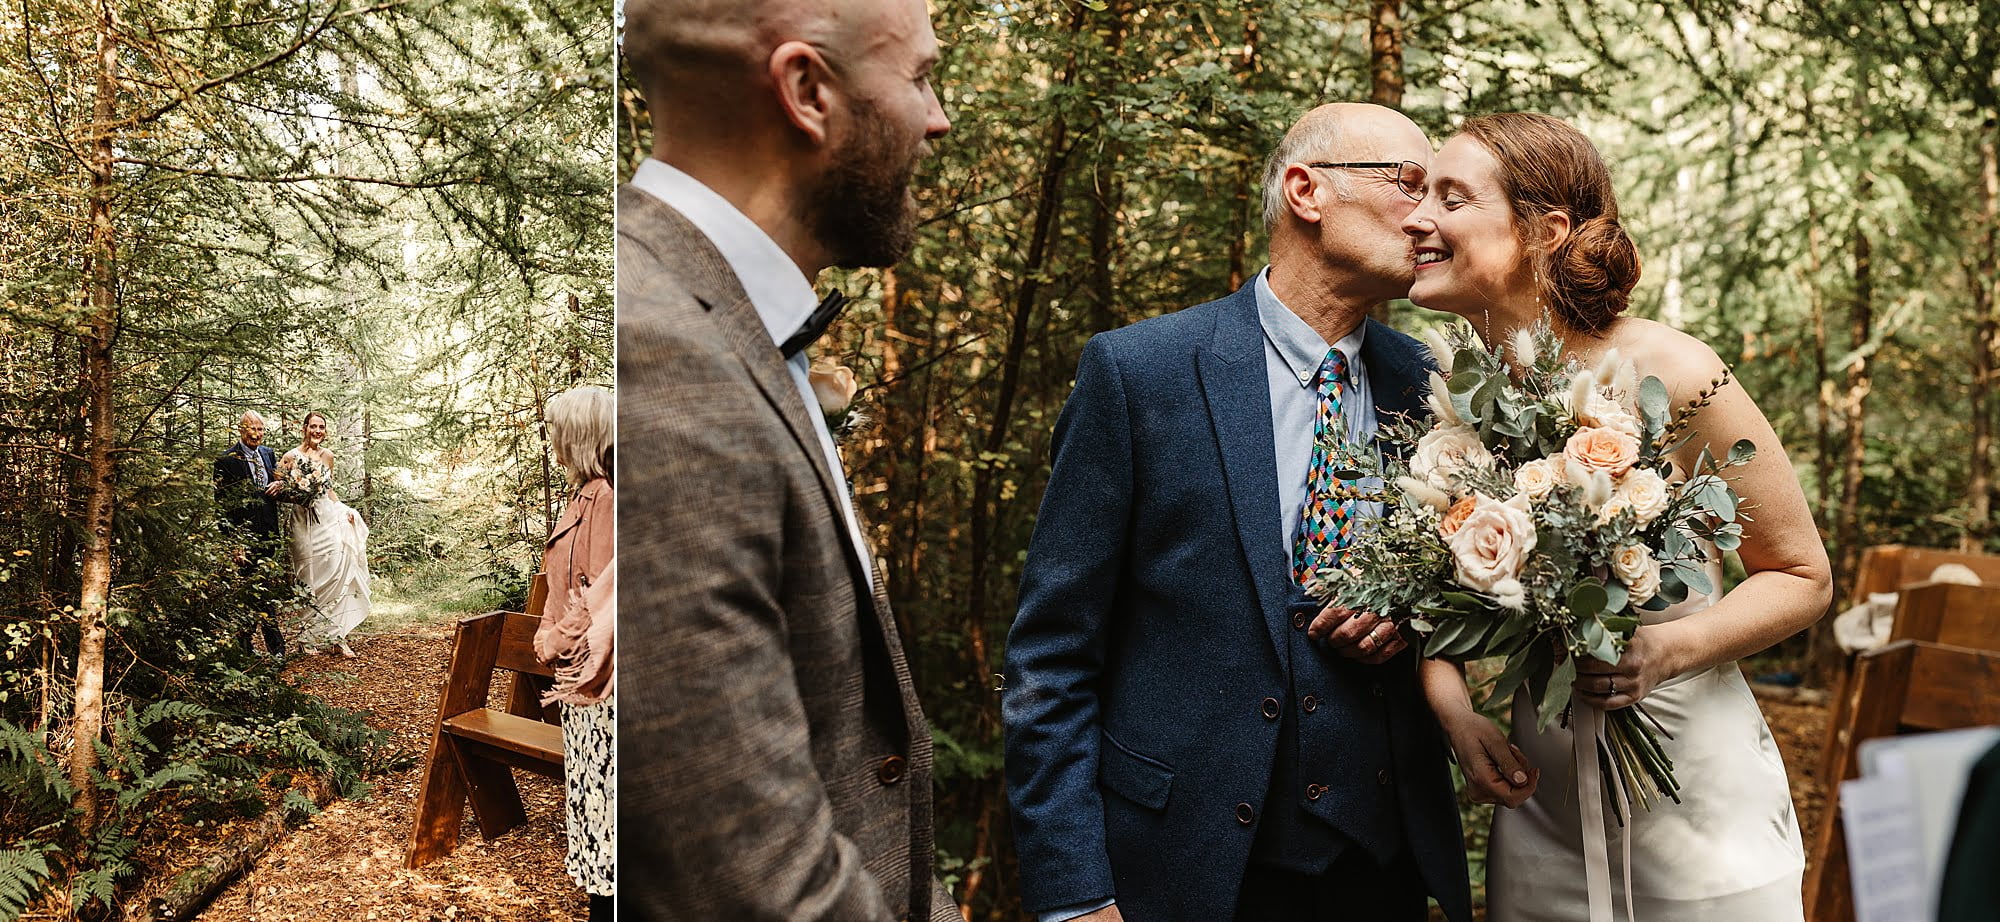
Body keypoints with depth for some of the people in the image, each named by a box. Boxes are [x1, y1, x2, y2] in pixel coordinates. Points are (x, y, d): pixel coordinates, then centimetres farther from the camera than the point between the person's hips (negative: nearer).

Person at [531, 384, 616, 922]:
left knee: (597, 775, -2)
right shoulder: (589, 493, 11)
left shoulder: (601, 496, -19)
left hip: (592, 667, -10)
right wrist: (557, 637, 14)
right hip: (582, 662, 10)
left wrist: (555, 641, -11)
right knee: (591, 774, 16)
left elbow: (600, 594, -21)